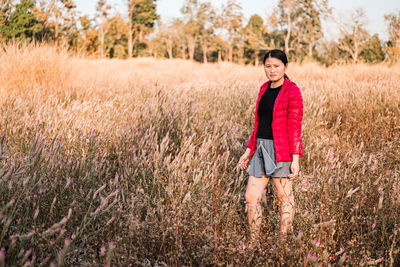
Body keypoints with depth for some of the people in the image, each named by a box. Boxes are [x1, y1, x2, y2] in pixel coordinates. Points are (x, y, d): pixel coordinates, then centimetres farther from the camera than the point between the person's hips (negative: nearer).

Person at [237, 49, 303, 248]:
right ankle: (254, 244, 19)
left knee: (285, 197, 6)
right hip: (261, 149, 7)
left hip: (281, 151, -7)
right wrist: (249, 150, 17)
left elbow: (295, 127, -12)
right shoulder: (264, 89, 13)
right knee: (251, 197, 6)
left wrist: (295, 159, -15)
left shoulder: (292, 91, -9)